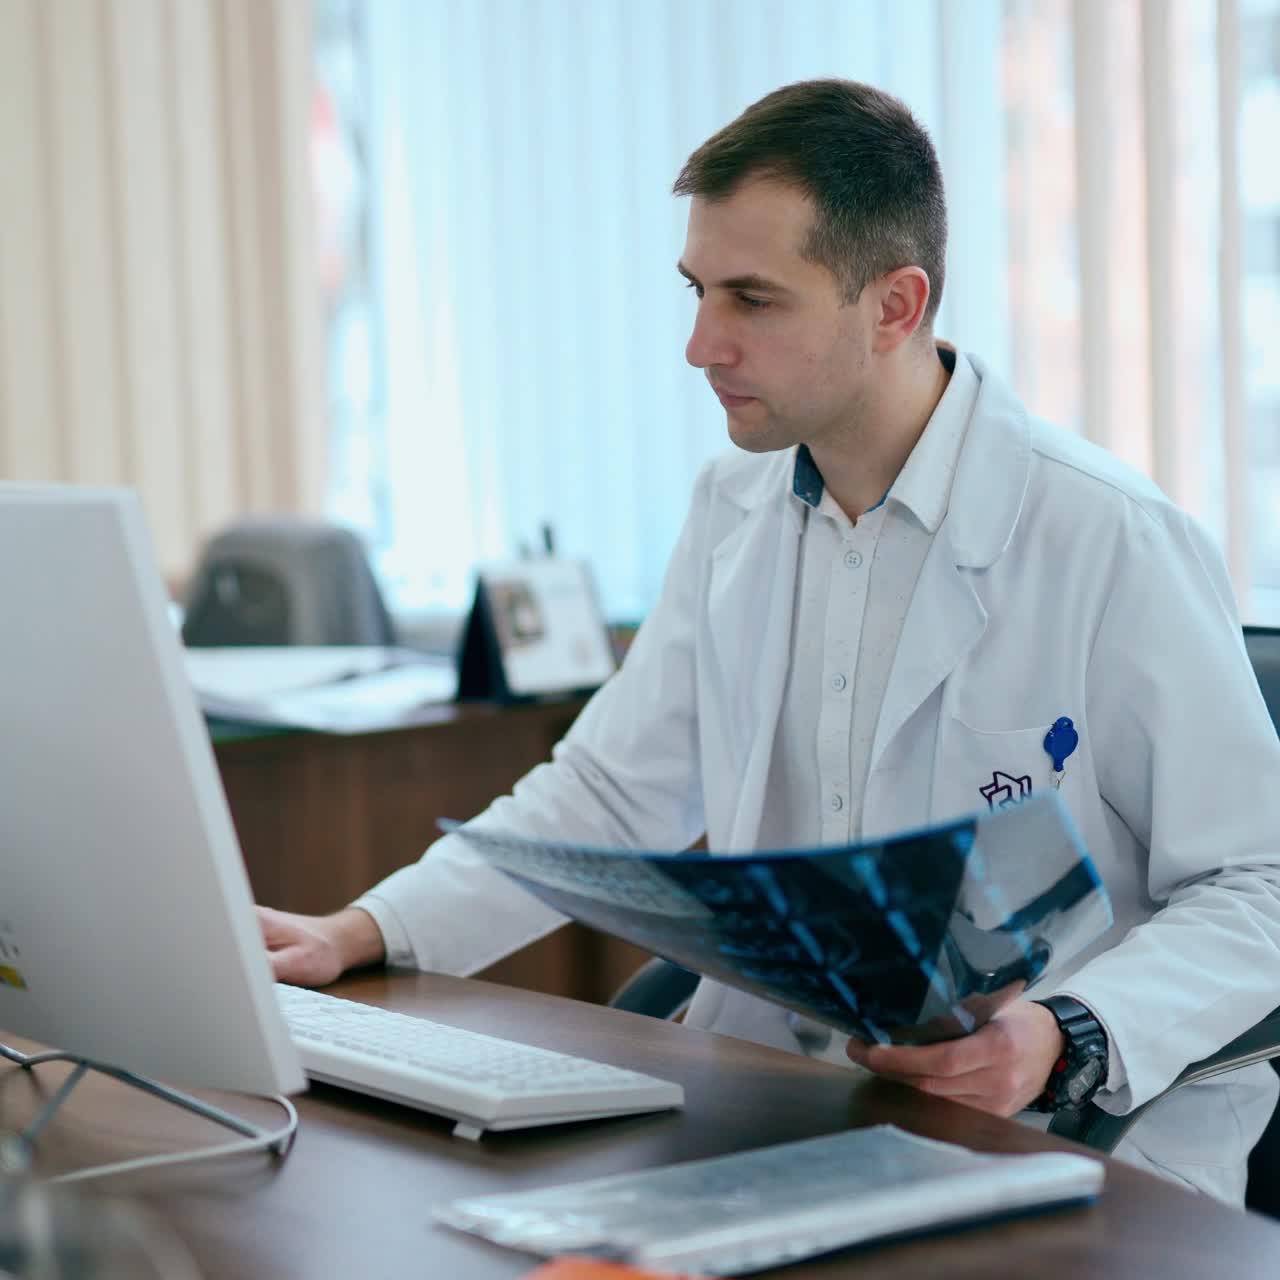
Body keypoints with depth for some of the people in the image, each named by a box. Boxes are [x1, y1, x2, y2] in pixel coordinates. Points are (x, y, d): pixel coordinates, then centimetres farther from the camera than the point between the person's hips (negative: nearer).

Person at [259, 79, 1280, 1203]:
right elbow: (615, 789, 15)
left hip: (1050, 1140, -4)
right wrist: (363, 932, 3)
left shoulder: (1116, 543, -13)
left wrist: (1066, 1040, -28)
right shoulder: (735, 508, 9)